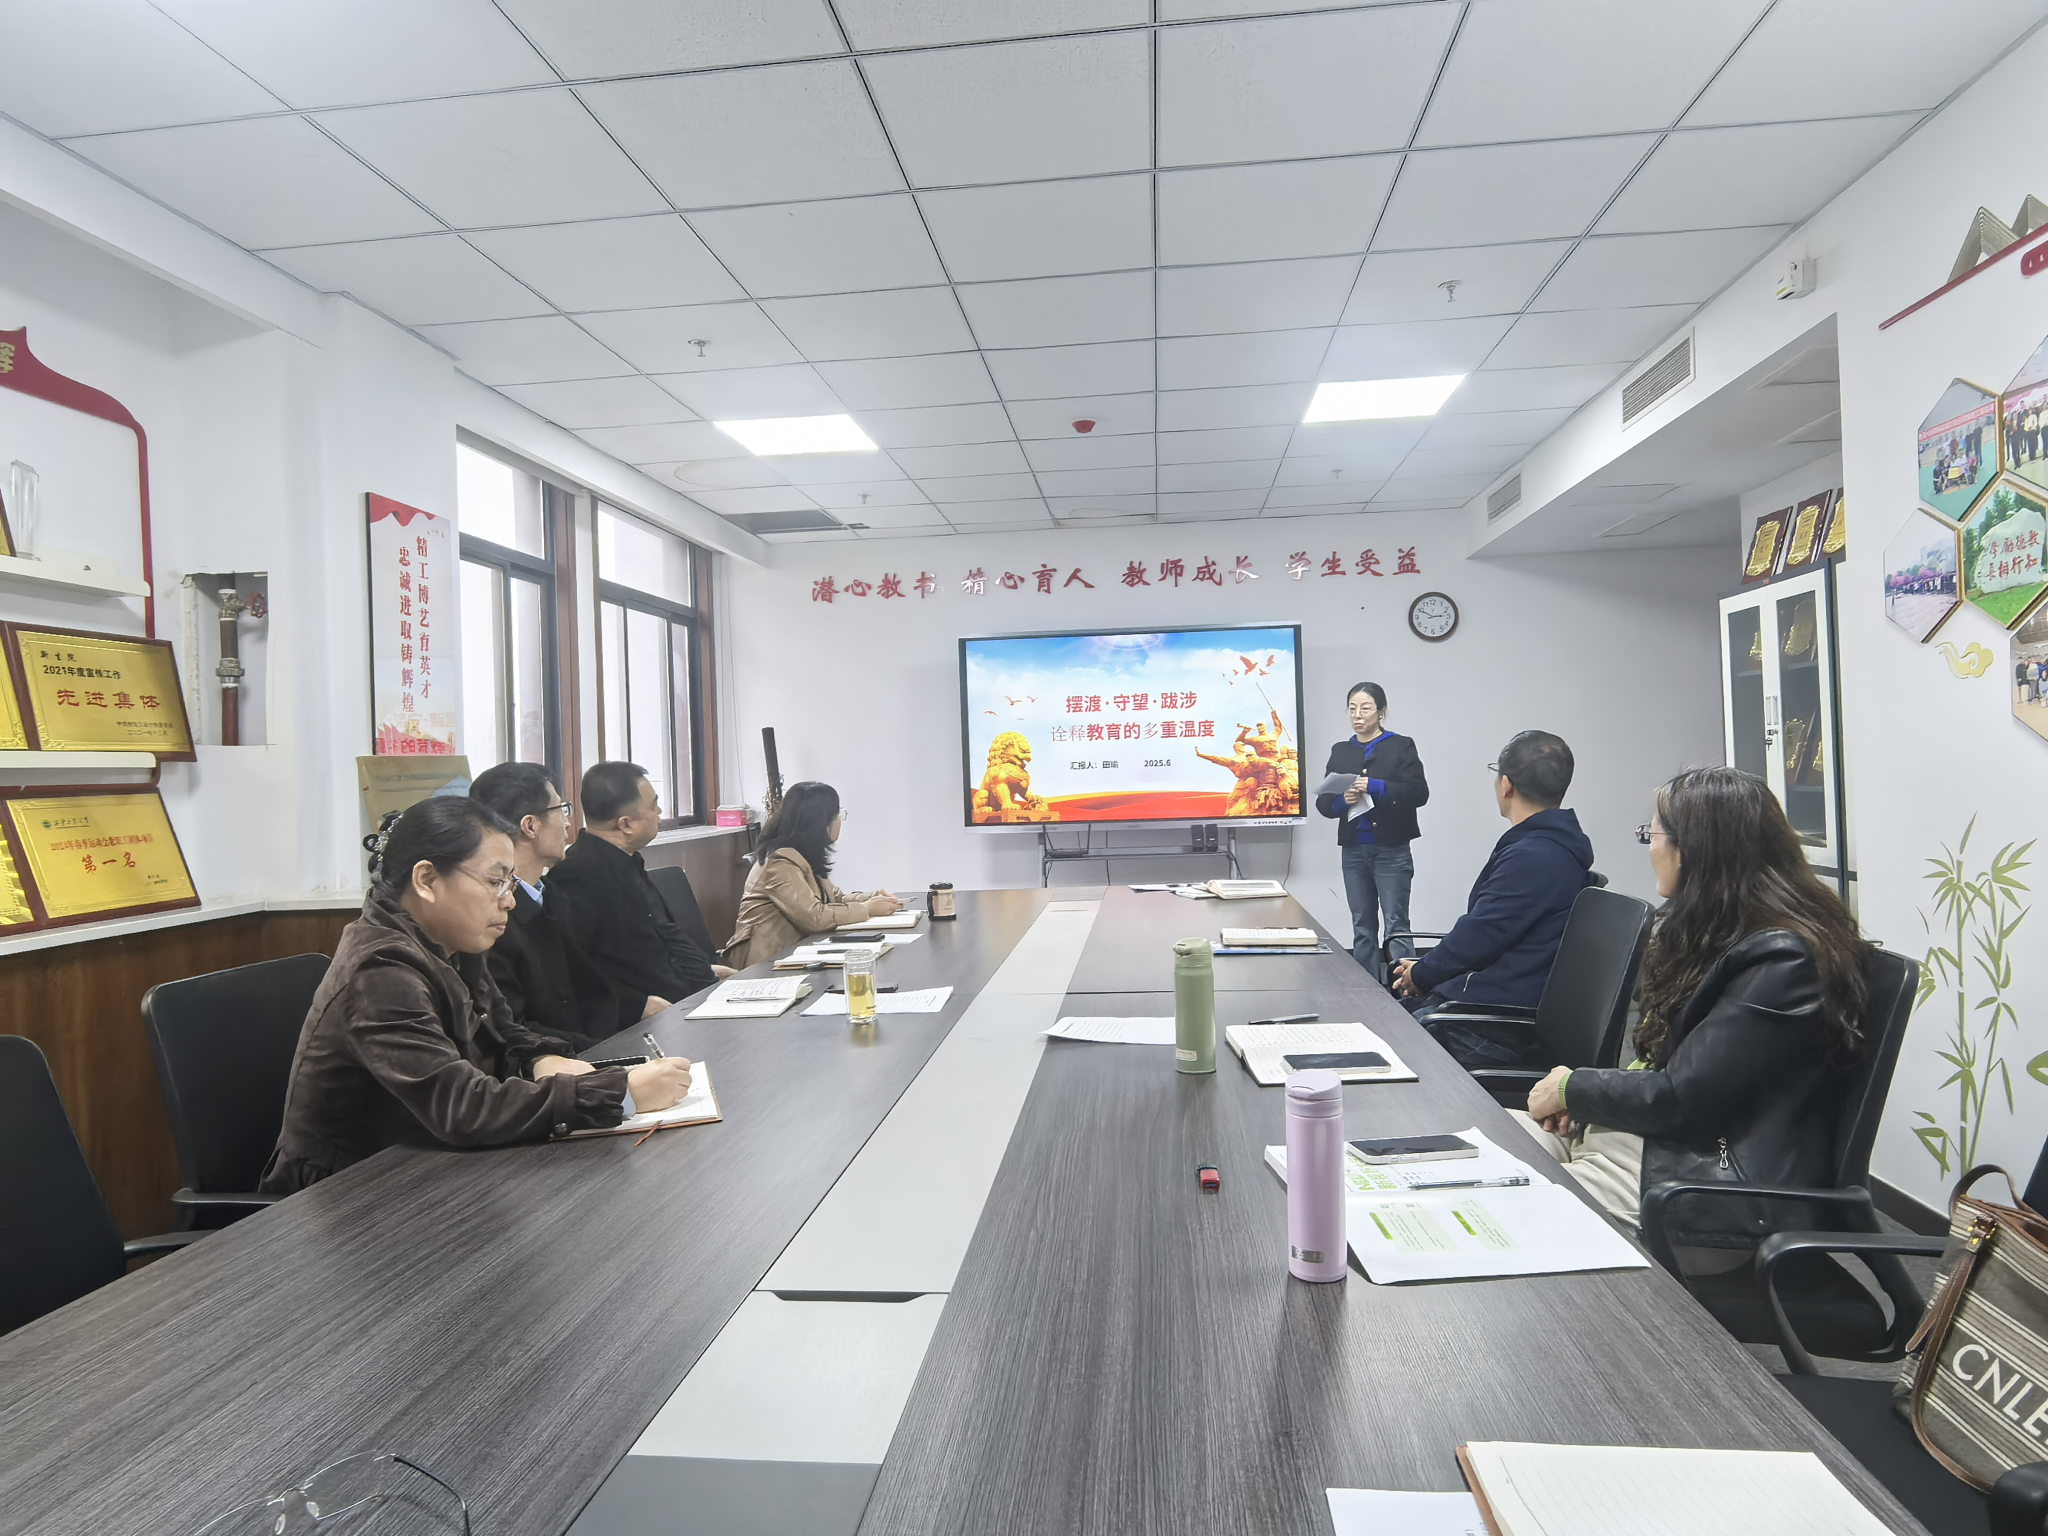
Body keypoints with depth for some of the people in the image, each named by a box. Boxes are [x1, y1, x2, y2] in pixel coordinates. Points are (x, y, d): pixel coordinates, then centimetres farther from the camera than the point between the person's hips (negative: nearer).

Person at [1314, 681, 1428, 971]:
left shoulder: (1401, 746, 2)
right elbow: (1323, 802, 10)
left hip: (1392, 850, -4)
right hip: (1353, 850, 4)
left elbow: (1418, 793, -9)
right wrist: (1342, 801, -11)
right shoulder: (1340, 752, 13)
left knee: (1395, 925, -6)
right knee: (1362, 928, 9)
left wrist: (1376, 787, -19)